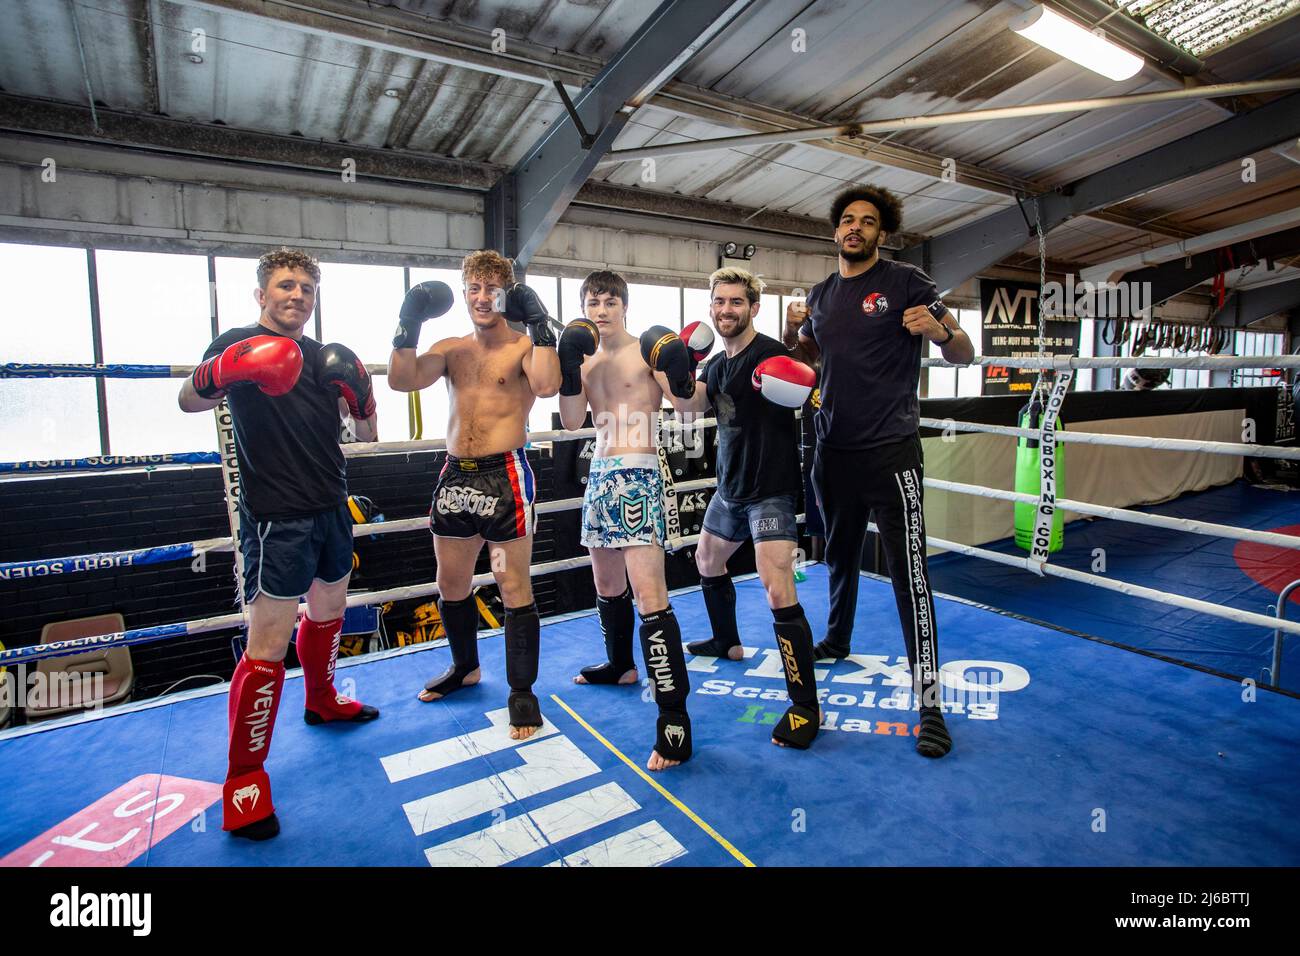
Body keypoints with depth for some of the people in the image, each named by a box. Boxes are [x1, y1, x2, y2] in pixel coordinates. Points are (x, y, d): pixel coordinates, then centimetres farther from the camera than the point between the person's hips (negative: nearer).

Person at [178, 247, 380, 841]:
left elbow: (365, 435, 13)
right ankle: (244, 779, 6)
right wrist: (223, 375, -41)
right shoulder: (237, 344, -4)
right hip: (276, 517, -7)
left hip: (330, 508, 7)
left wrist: (361, 400, -8)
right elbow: (188, 401, -21)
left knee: (329, 609, 21)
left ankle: (322, 702, 45)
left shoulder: (322, 357, 12)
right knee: (268, 645, -7)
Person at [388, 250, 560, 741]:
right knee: (451, 585, 18)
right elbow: (402, 380, -2)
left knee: (514, 588, 0)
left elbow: (547, 386, -24)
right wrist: (408, 325, -10)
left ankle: (522, 691, 15)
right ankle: (464, 666, 41)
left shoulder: (522, 347, -2)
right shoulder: (450, 349, 12)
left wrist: (540, 326, -22)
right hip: (455, 476, 6)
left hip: (505, 476, -6)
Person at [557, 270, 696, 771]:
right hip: (599, 476, 7)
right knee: (607, 585, 20)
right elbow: (571, 421, 3)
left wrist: (680, 373, -30)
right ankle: (620, 664, 45)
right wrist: (569, 367, -8)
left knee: (649, 598, -16)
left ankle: (674, 719, -12)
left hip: (639, 477, -7)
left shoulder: (647, 351, -4)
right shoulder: (586, 360, 13)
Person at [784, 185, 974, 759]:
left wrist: (941, 331, -26)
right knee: (840, 555, 20)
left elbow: (964, 354, -3)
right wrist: (791, 330, 4)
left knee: (908, 571, -8)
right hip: (833, 451, 5)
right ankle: (837, 640, 43)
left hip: (891, 451, -5)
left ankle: (929, 703, 0)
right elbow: (805, 356, 26)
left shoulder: (905, 282, -2)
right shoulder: (822, 293, 12)